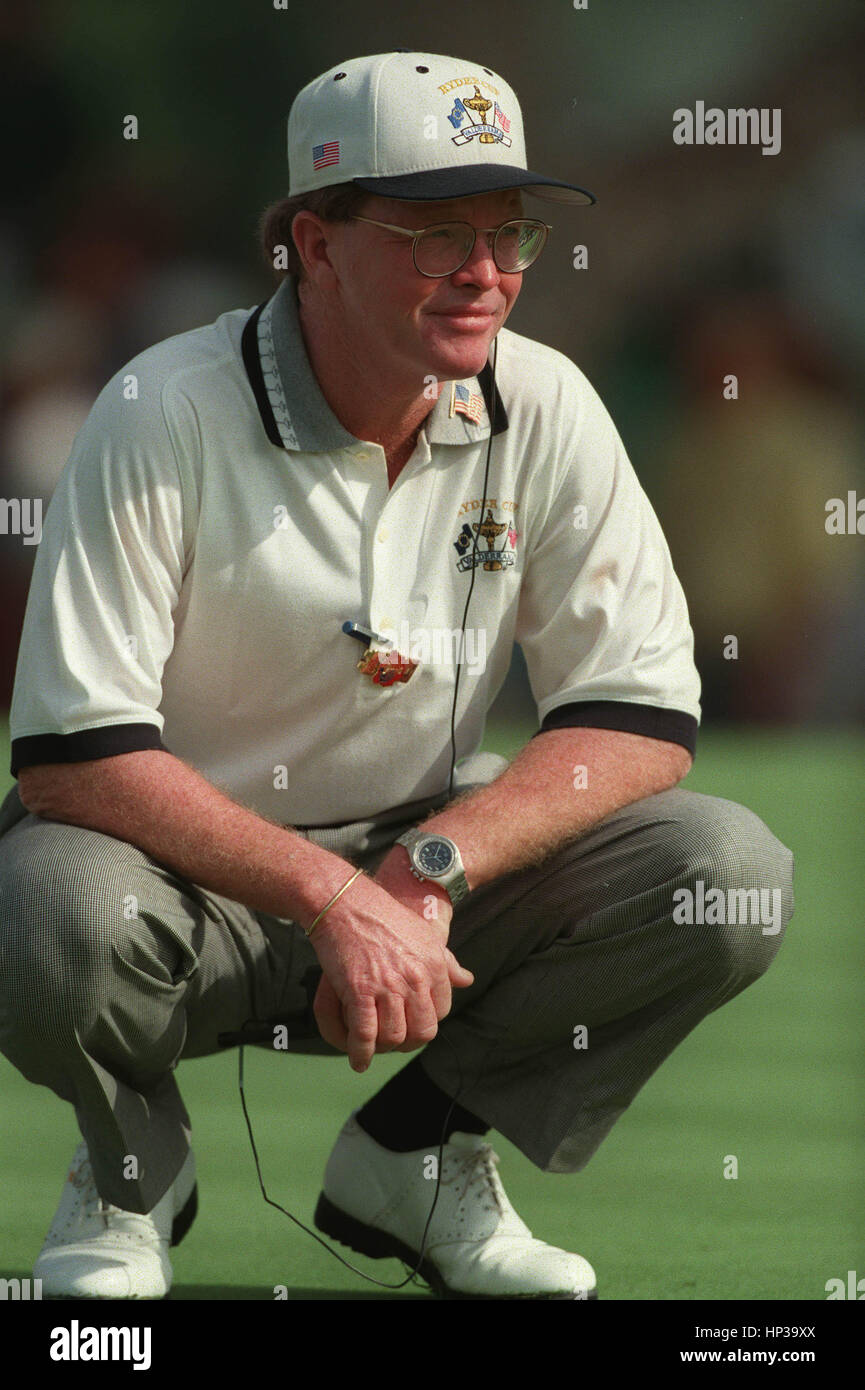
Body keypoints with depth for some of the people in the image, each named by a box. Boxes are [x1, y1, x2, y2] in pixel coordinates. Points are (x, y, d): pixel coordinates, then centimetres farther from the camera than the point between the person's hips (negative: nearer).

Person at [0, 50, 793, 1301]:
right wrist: (332, 900, -33)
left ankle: (417, 1153, 4)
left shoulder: (543, 410, -7)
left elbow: (643, 716, -8)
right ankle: (133, 1170, -1)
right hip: (192, 861, -4)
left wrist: (433, 872, -24)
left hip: (428, 850, 4)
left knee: (730, 877, -18)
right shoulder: (166, 416, -19)